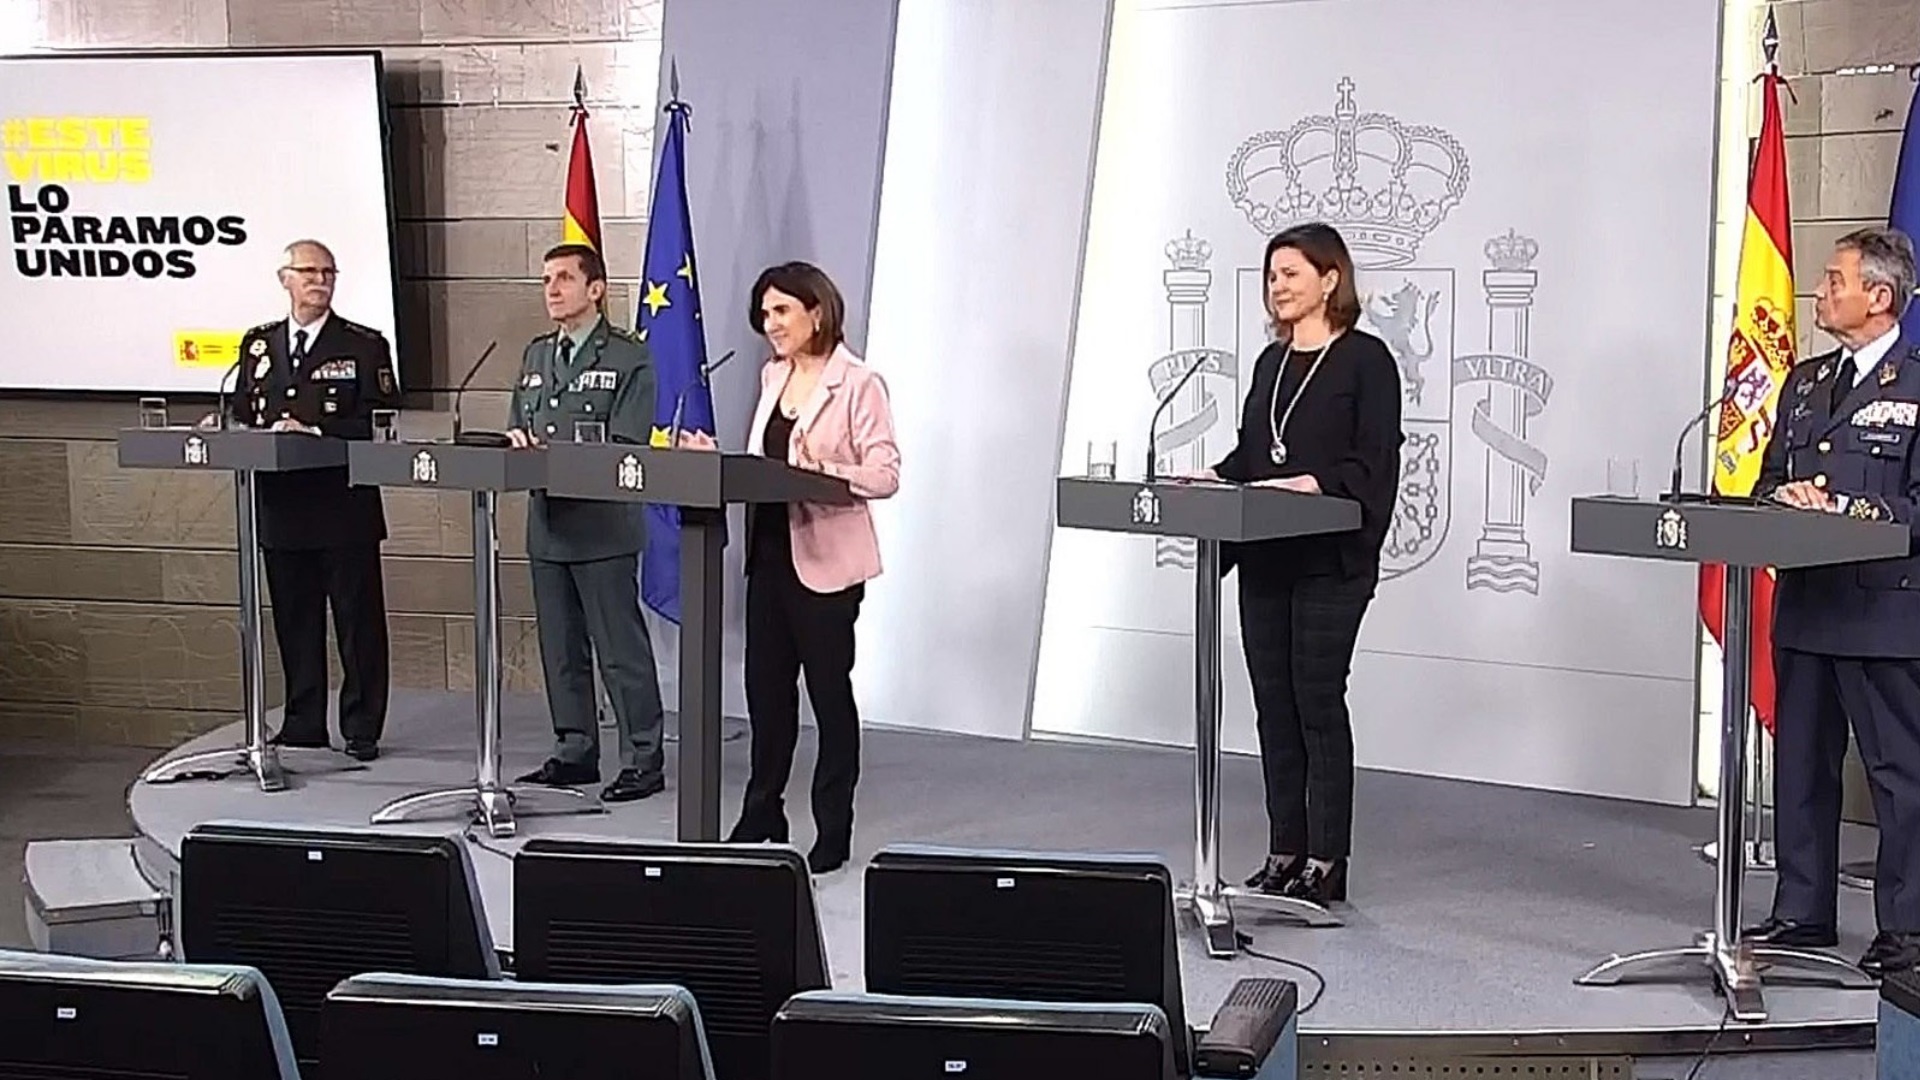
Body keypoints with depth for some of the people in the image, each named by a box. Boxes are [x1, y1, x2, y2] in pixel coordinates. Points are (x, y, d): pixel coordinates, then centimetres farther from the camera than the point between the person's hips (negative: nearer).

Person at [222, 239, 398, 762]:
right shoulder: (258, 344, 14)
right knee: (294, 622, 11)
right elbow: (239, 414, 15)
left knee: (358, 620, 1)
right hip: (281, 506, 4)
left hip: (345, 507, -4)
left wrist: (316, 433, -17)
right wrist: (264, 435, -7)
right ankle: (303, 724, 20)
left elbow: (380, 423, -7)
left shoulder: (365, 345, 0)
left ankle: (361, 728, 9)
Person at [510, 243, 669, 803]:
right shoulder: (536, 354, 18)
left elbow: (626, 444, -13)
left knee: (621, 647, -4)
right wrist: (517, 439, -4)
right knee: (561, 648, 12)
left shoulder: (629, 358, -4)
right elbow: (517, 426, 20)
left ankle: (644, 760, 3)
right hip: (547, 523, 7)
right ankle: (574, 752, 22)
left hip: (603, 525, -7)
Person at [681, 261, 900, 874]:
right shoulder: (773, 376, 12)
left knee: (829, 690, 3)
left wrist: (823, 471, -29)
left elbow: (885, 474, -14)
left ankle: (833, 832, 13)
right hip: (770, 551, 7)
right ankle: (761, 817, 24)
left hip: (826, 559, -7)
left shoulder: (858, 384, -10)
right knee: (765, 685, 12)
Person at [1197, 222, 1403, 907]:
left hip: (1331, 561, -7)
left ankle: (1325, 864, 3)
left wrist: (1309, 483, -24)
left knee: (1318, 701, -4)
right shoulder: (1271, 362, 17)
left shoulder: (1365, 360, -5)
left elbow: (1374, 464, -12)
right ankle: (1284, 854, 17)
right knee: (1273, 704, 9)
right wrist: (1216, 479, 2)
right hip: (1265, 558, 7)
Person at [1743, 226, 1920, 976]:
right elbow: (1768, 483, 17)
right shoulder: (1804, 383, 16)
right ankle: (1803, 911, 23)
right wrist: (1784, 502, -4)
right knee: (1801, 763, 13)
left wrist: (1842, 510, -19)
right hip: (1806, 603, 7)